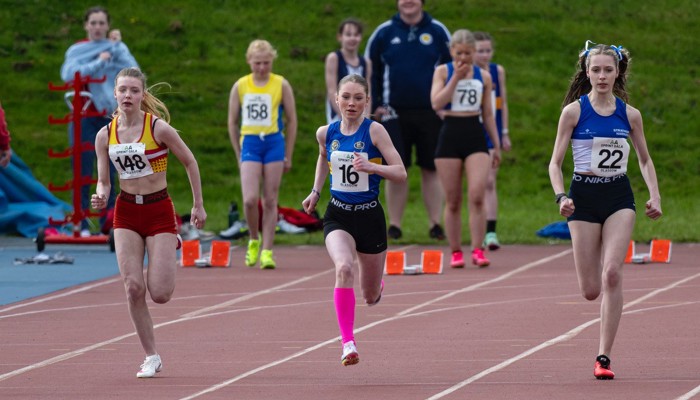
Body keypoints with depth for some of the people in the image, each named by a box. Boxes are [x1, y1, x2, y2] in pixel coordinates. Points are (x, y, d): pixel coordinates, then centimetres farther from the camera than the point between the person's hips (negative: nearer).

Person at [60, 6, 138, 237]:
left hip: (110, 118, 1)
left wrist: (116, 48, -12)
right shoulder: (76, 51, 3)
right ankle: (82, 225, -4)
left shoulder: (118, 48, 7)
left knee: (108, 174, 2)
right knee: (82, 174, -4)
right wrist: (99, 63, -19)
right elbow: (68, 74, -16)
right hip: (83, 118, -1)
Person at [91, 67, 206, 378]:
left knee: (160, 294, -9)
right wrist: (101, 197, -17)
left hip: (159, 210, -3)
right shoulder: (105, 136, -1)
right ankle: (151, 357, 4)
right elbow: (103, 181, 7)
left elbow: (189, 162, 0)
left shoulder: (158, 128, -12)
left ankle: (171, 249, 28)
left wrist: (198, 205, 3)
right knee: (134, 288, -9)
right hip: (126, 213, 3)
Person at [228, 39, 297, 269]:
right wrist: (238, 154, 9)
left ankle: (267, 251, 5)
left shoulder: (281, 85, 1)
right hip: (249, 143, 0)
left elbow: (291, 120, 7)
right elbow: (232, 122, 12)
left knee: (270, 201, 1)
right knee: (250, 199, -13)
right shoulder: (240, 86, 4)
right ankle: (254, 240, 11)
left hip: (274, 142, 0)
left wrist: (288, 156, 6)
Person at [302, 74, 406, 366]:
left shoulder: (374, 131, -11)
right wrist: (315, 192, 18)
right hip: (338, 215, 1)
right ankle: (348, 343, -28)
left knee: (371, 297, 12)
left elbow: (400, 172, -15)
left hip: (369, 216, -1)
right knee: (343, 268, -31)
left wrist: (371, 167, -30)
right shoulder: (326, 133, 0)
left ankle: (376, 283, 53)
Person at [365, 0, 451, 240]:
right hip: (394, 113, 0)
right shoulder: (384, 32, 5)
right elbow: (370, 70, 10)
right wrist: (374, 105, 2)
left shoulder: (437, 31, 4)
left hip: (430, 112, 0)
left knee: (431, 170, 2)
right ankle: (394, 225, 5)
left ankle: (436, 224, 6)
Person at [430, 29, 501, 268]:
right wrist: (456, 77, -15)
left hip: (476, 136, 1)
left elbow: (488, 114, 15)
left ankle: (477, 250, -11)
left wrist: (497, 145, 14)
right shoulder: (443, 72, 2)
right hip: (450, 135, -1)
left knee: (477, 196, -14)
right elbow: (436, 103, -12)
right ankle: (455, 252, 12)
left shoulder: (484, 76, 9)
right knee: (452, 201, 4)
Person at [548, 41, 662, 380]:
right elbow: (555, 163, -2)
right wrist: (560, 197, -18)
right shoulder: (574, 111, -3)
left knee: (612, 274, -18)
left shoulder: (629, 115, 4)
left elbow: (645, 160, 16)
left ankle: (604, 356, -14)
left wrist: (655, 197, 3)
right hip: (584, 197, -1)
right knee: (591, 290, -1)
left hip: (619, 198, 1)